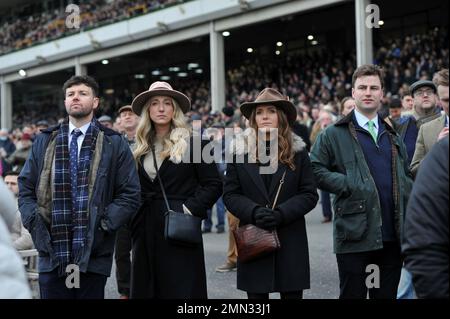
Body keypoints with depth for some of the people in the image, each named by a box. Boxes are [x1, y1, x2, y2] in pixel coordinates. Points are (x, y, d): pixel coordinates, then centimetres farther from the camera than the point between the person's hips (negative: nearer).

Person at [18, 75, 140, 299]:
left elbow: (129, 194, 1)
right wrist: (35, 222, -2)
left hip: (94, 253, -2)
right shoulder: (44, 142, 12)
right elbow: (26, 189, 12)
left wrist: (104, 223, -9)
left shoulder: (114, 144, 3)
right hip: (52, 251, 2)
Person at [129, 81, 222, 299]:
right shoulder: (141, 148, 11)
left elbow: (214, 184, -5)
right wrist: (134, 224, 8)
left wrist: (190, 209, -13)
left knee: (181, 290, -2)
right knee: (145, 289, 8)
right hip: (146, 232, 5)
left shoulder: (192, 143, -3)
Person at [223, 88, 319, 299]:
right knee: (256, 294, 6)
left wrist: (281, 214, -15)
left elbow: (310, 194, 0)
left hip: (290, 241, 0)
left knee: (292, 293, 4)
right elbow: (230, 194, 3)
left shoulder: (297, 151, 3)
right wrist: (254, 211, -15)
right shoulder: (240, 150, 4)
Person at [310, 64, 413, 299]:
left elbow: (406, 175, 23)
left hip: (393, 234, 5)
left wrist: (408, 211, 7)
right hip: (355, 235, -5)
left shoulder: (392, 136, 18)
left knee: (387, 294, 12)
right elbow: (316, 169, -6)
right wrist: (349, 186, -14)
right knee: (353, 293, 3)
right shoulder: (334, 135, 0)